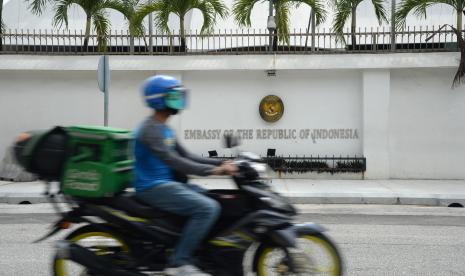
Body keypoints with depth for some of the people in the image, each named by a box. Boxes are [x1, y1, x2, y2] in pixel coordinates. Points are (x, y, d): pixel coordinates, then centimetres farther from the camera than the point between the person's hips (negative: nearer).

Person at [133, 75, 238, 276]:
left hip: (167, 184, 10)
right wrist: (213, 170, -27)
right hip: (154, 188, -10)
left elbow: (186, 157, 16)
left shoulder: (164, 129, 16)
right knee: (207, 208, -23)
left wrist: (221, 163, 5)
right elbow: (174, 162, -25)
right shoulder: (150, 129, -15)